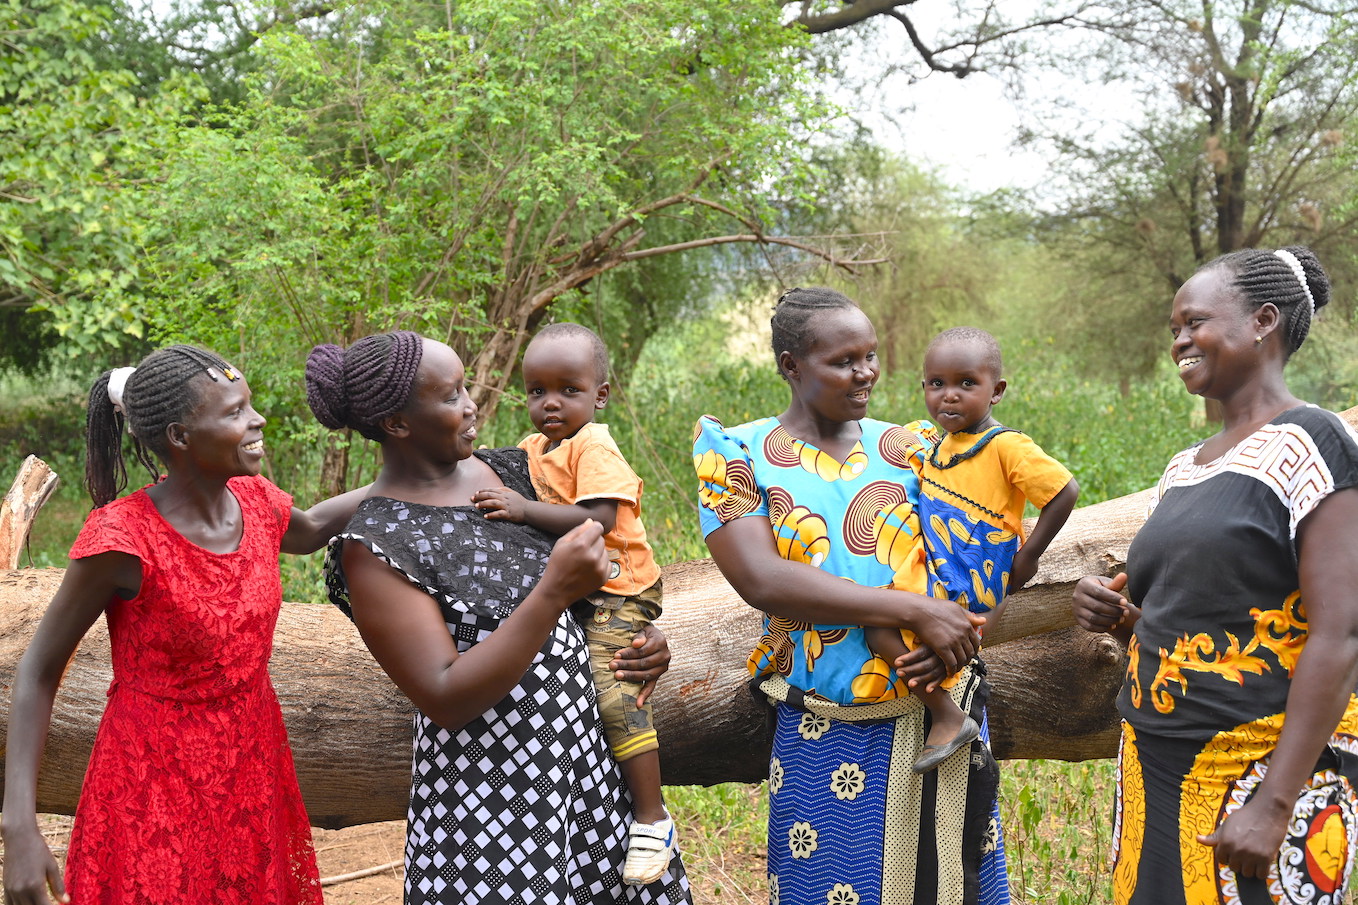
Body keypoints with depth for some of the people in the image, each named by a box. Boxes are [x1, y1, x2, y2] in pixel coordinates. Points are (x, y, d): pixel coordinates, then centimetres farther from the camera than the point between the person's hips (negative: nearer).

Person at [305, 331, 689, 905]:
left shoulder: (508, 470, 4)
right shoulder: (373, 547, -15)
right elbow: (446, 700, -21)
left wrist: (640, 633, 1)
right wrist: (554, 594, -28)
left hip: (588, 747, 6)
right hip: (486, 792, -6)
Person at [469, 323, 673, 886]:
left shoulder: (594, 447, -16)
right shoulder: (532, 448, 10)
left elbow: (596, 520, -28)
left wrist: (526, 510, -32)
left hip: (615, 591, -9)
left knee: (615, 695, -19)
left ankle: (652, 819, -8)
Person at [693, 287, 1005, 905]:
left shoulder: (904, 448, 7)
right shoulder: (737, 453, -3)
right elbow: (762, 579, -17)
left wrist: (951, 634, -17)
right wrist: (915, 611, -20)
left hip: (941, 719, 3)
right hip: (827, 736, -3)